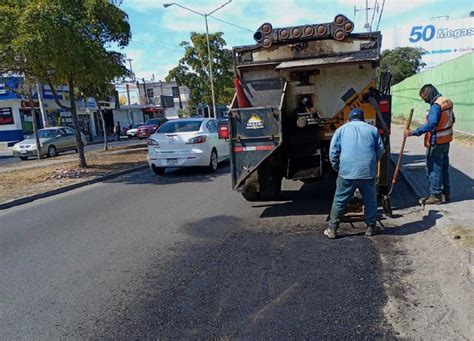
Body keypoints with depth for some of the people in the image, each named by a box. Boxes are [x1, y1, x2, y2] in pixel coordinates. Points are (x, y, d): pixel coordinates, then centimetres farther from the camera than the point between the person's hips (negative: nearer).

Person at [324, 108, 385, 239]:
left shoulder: (341, 129, 10)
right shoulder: (372, 129, 14)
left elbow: (333, 152, 4)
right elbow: (381, 150, 14)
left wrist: (337, 168, 16)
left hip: (347, 172, -1)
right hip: (368, 172, 1)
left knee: (339, 201, 8)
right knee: (370, 200, 19)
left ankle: (332, 229, 11)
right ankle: (371, 227, 29)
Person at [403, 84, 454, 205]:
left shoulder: (436, 106, -22)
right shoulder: (447, 101, 8)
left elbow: (431, 124, -33)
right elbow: (452, 119, 18)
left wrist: (413, 132, -36)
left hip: (436, 143, -10)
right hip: (446, 141, 10)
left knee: (434, 168, -2)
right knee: (444, 167, 17)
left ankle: (435, 195, 4)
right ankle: (446, 193, 27)